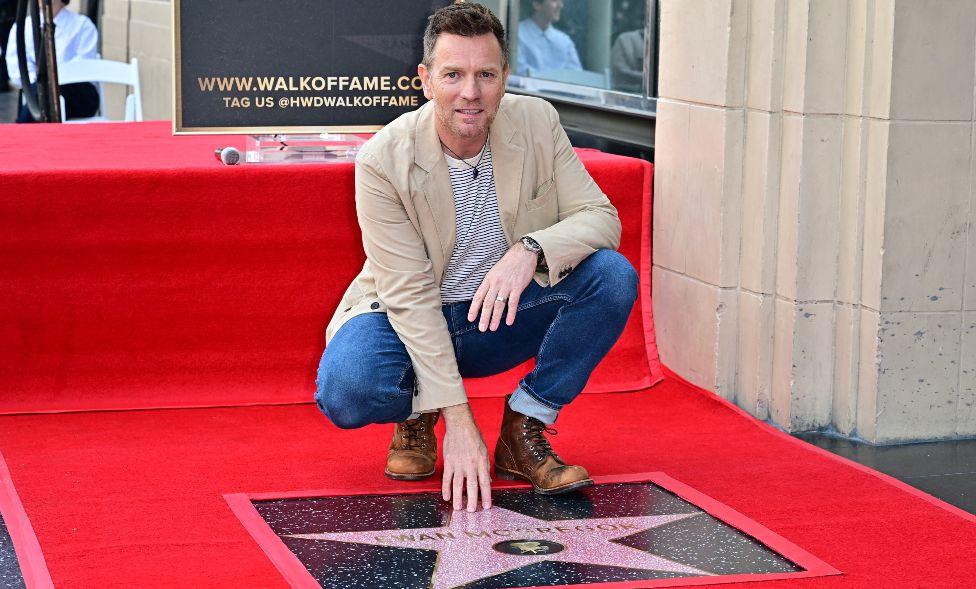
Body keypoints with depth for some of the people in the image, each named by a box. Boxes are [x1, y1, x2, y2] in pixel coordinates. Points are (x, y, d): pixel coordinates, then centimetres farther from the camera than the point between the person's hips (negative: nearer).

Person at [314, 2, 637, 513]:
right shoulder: (383, 159, -21)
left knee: (613, 276, -22)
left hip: (503, 315, 3)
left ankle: (522, 432, -7)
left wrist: (531, 250, -35)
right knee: (344, 391, -34)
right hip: (408, 319, -3)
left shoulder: (537, 123, -11)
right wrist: (458, 419, -29)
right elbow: (410, 296, -23)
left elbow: (601, 217, -11)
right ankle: (417, 415, 5)